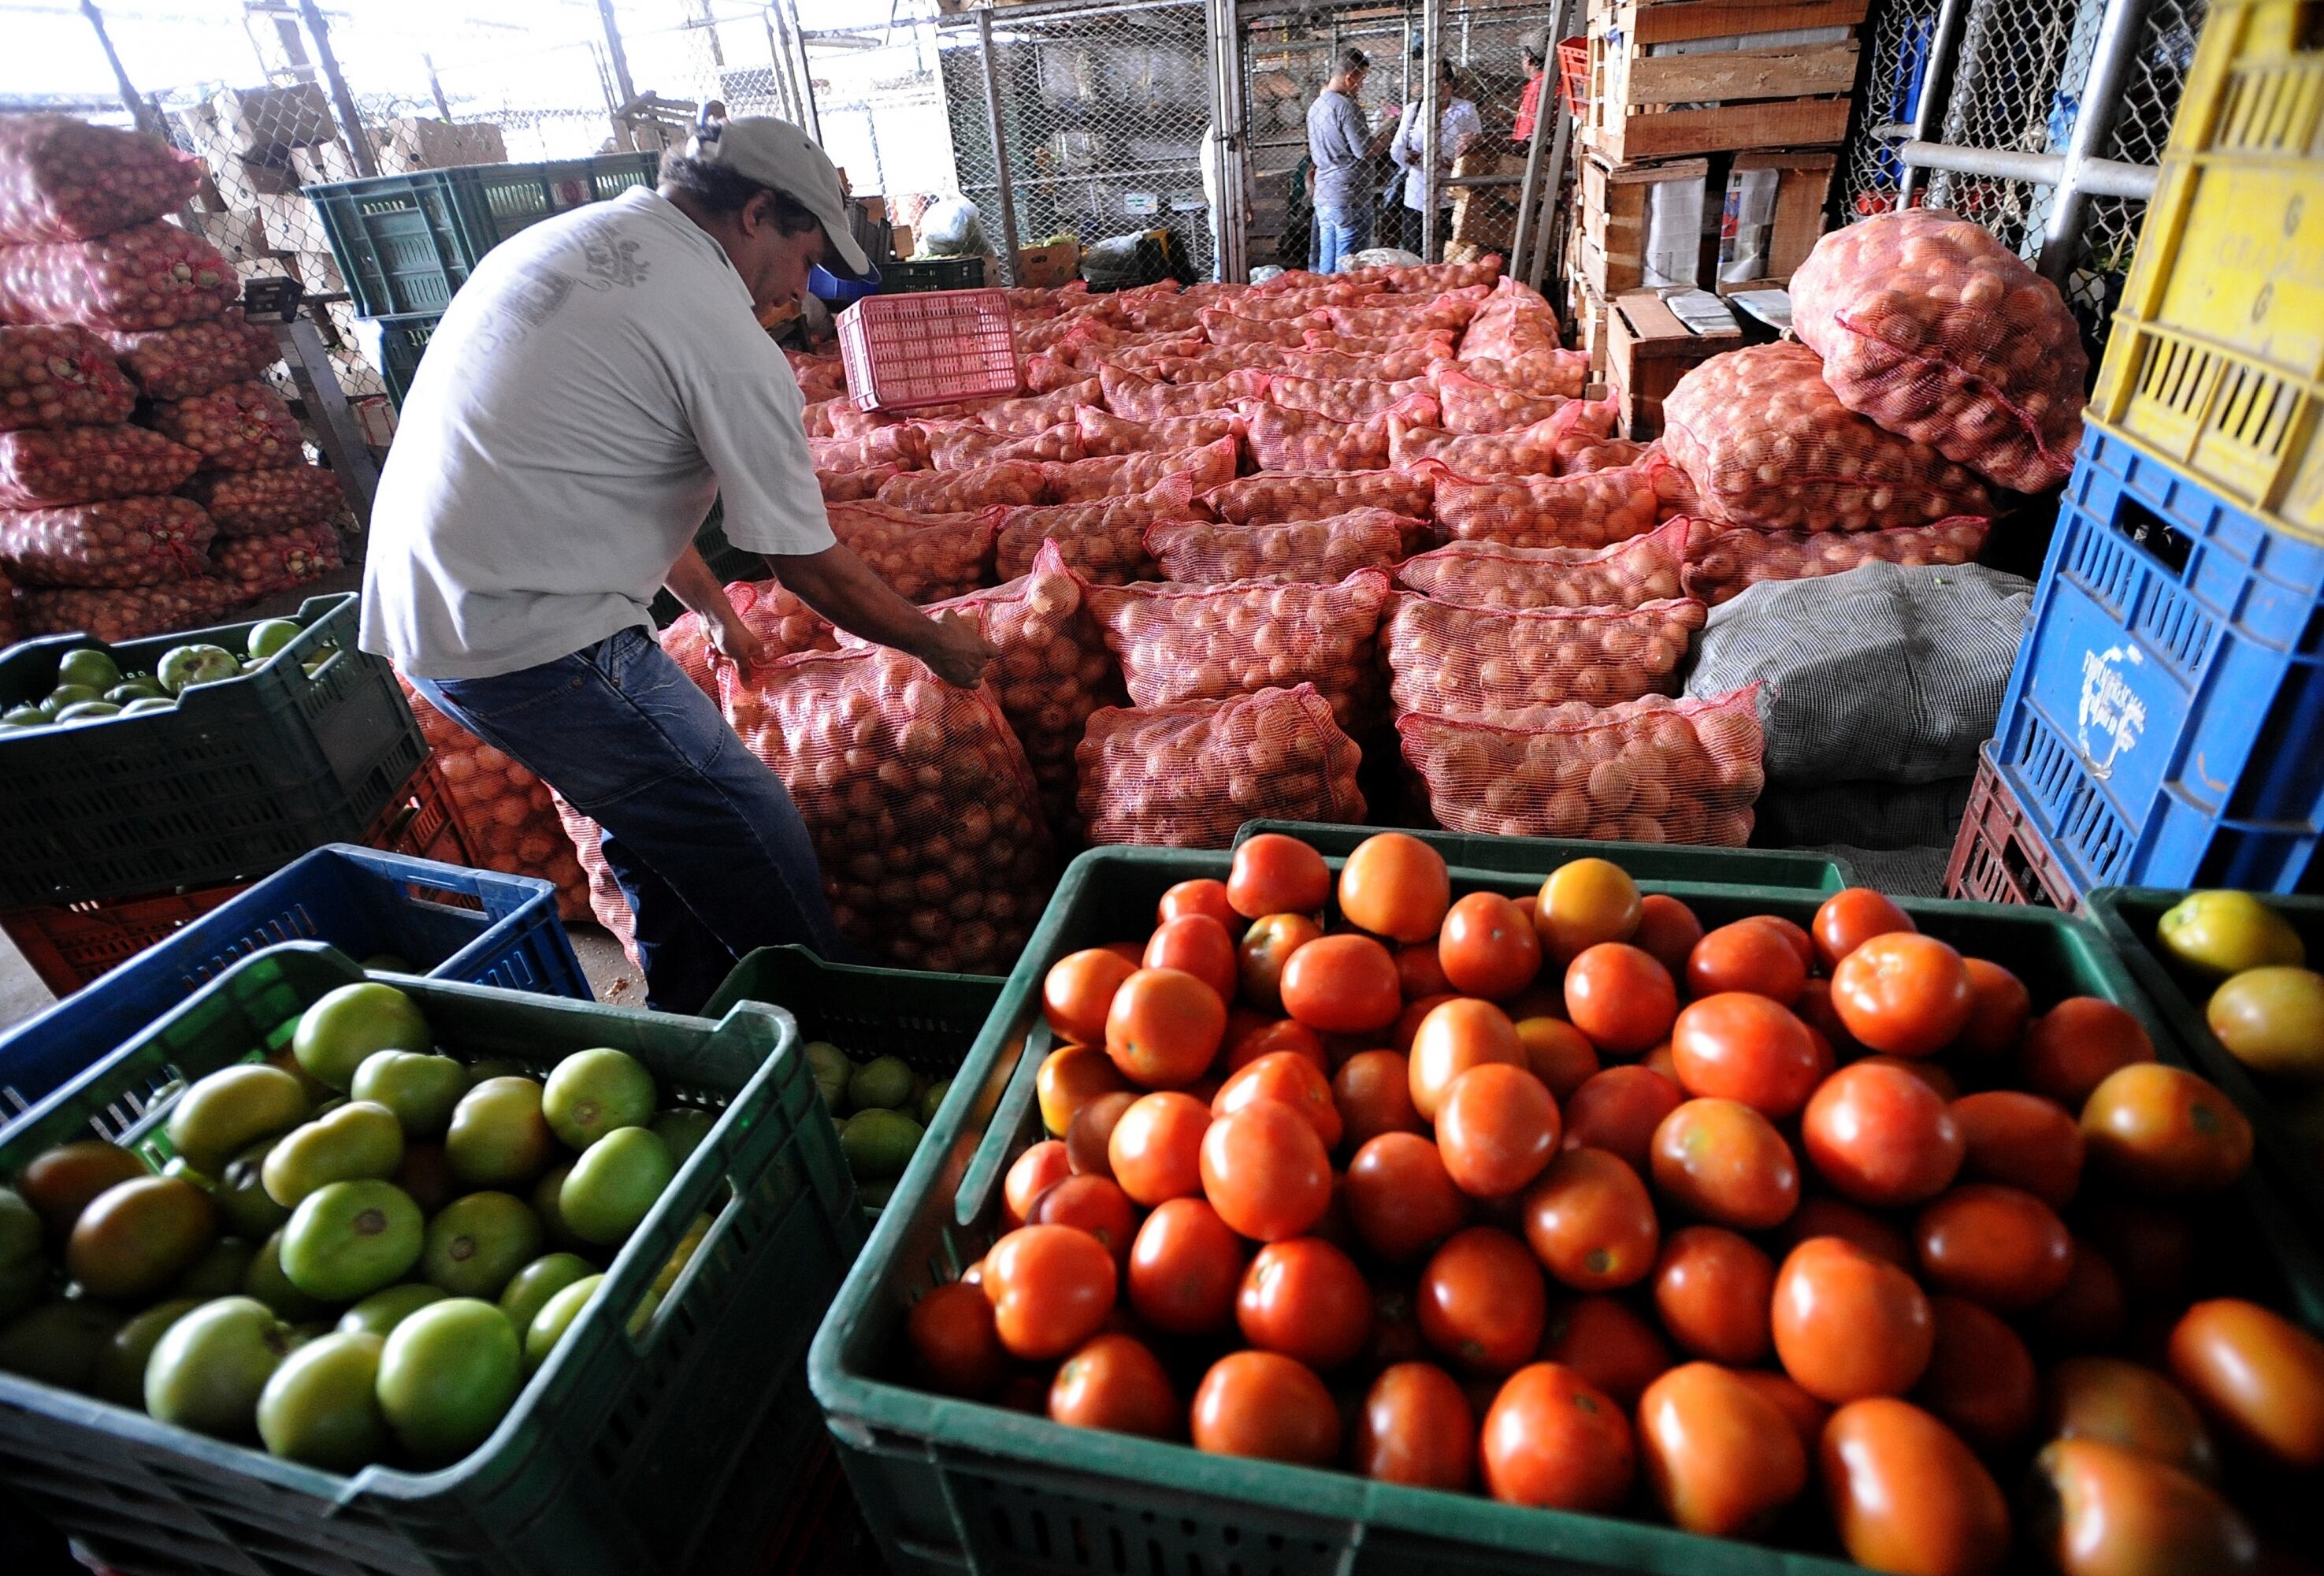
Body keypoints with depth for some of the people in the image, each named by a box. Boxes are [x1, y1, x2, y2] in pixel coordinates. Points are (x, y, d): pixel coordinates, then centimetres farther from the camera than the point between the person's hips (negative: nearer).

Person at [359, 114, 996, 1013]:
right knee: (764, 854, -3)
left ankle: (686, 1024, 34)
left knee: (660, 821, 21)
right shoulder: (724, 335, -14)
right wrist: (939, 646, 6)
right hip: (536, 642, -10)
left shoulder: (566, 237, 15)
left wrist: (713, 610, 29)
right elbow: (811, 568, -10)